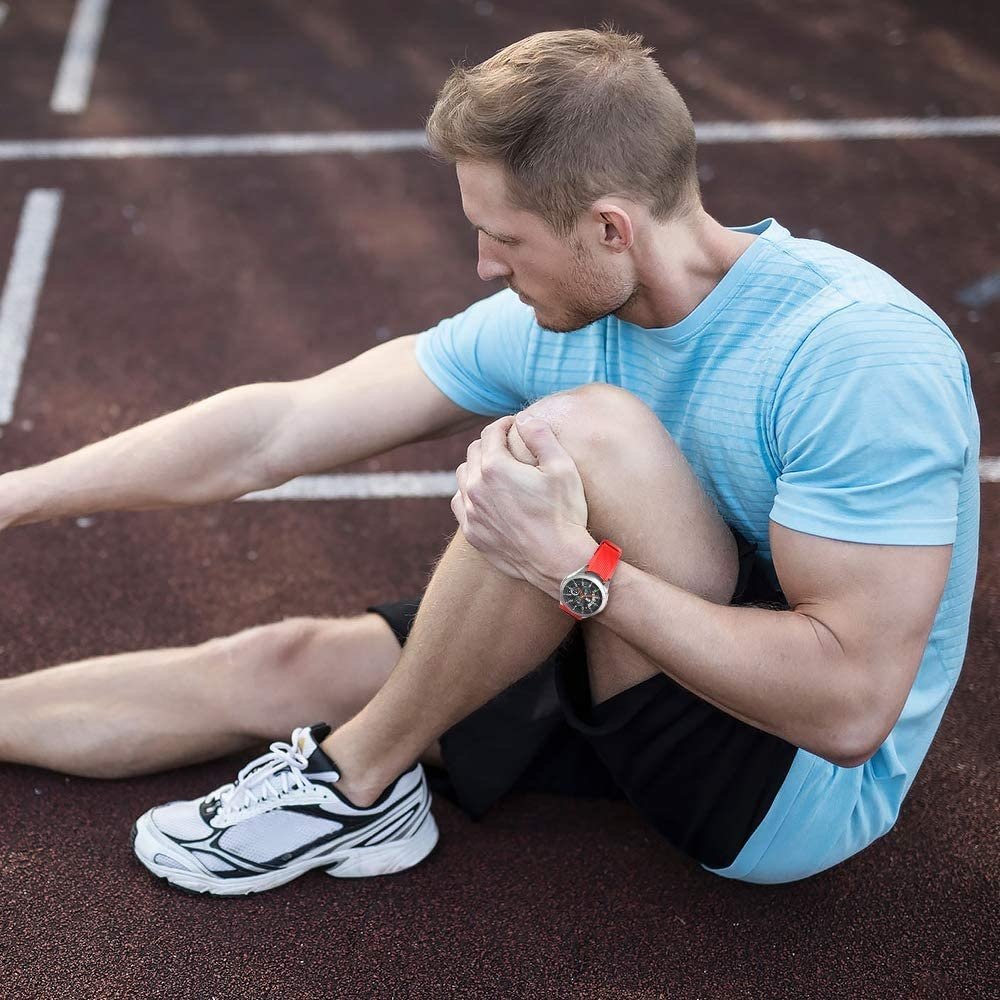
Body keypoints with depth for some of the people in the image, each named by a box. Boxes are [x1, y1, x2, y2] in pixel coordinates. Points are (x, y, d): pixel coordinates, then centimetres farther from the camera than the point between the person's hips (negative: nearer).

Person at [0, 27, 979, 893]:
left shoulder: (865, 358, -26)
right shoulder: (550, 322, -6)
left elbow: (851, 706, -31)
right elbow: (273, 431, -4)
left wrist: (574, 566, -34)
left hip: (810, 786, -7)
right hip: (640, 668, 7)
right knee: (275, 665, -1)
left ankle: (356, 783, -11)